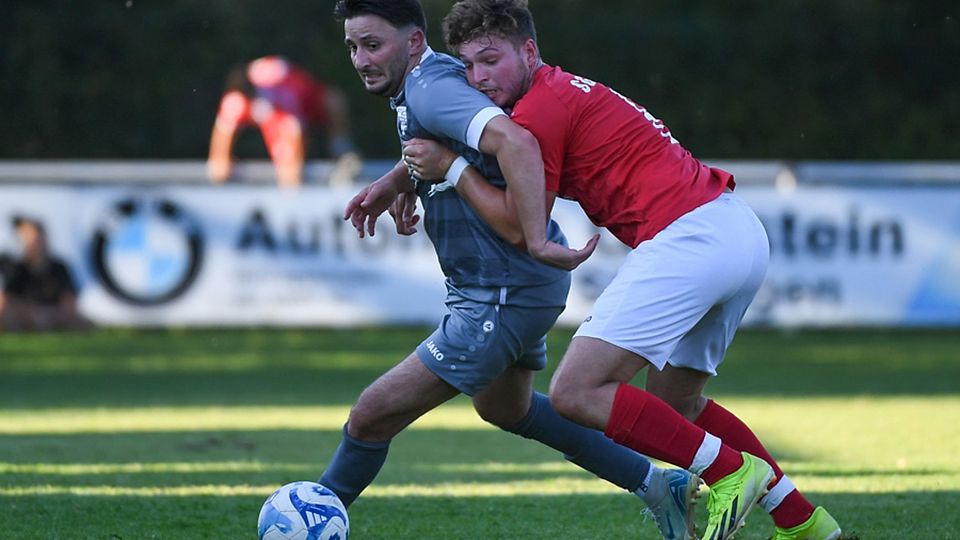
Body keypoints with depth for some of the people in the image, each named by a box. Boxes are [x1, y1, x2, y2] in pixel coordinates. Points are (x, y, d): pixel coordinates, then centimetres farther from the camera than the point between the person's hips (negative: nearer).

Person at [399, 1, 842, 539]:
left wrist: (451, 167, 1)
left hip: (688, 237, -10)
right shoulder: (563, 90, 23)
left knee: (576, 392, -11)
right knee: (675, 404, 24)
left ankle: (731, 473, -10)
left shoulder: (539, 109, -8)